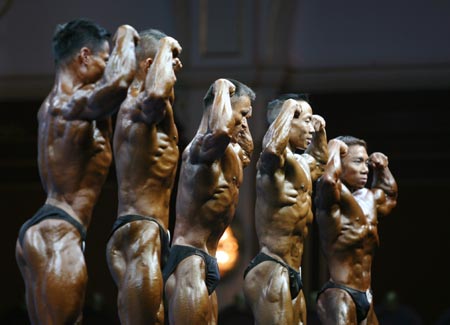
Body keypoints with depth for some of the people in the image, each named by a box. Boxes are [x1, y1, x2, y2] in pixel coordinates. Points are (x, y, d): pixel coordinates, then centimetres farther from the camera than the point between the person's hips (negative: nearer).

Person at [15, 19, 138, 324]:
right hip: (57, 235, -10)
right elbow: (117, 83, -34)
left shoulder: (52, 105, 18)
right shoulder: (73, 104, -13)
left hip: (37, 232, 10)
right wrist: (125, 38, -14)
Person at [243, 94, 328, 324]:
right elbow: (271, 147, -38)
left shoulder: (301, 163, 19)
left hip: (290, 275, 11)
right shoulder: (279, 160, -12)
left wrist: (320, 132, 25)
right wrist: (289, 107, -23)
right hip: (270, 272, -11)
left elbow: (319, 162, 44)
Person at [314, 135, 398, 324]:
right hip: (338, 296, -9)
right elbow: (328, 181, -36)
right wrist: (335, 148, -18)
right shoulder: (335, 196, -11)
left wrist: (382, 169, 22)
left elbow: (390, 196, 40)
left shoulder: (370, 198, 16)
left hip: (365, 297, 9)